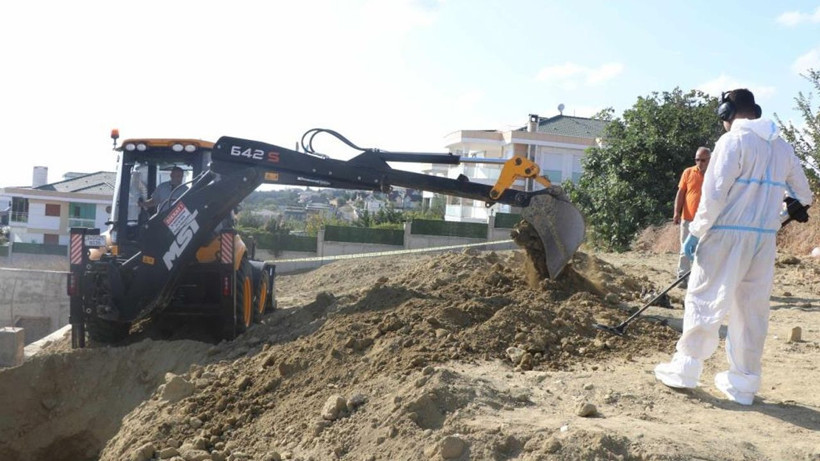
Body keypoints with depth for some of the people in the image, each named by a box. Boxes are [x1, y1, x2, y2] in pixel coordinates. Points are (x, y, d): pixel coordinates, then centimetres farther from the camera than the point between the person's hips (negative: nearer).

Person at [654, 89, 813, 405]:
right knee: (753, 310, 10)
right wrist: (796, 206, 43)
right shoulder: (782, 146, 13)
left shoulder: (733, 141, -8)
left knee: (705, 301, 2)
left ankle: (685, 369, 7)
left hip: (728, 234, -6)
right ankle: (743, 384, 16)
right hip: (765, 239, 7)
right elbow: (803, 194, 22)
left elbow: (714, 194, -15)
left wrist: (696, 232, -8)